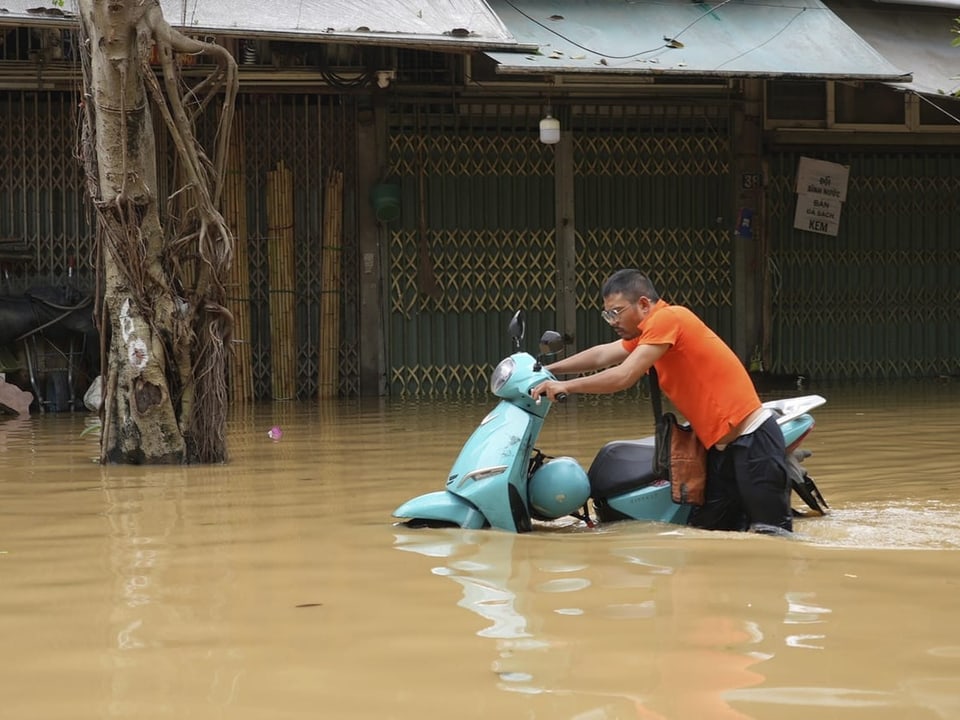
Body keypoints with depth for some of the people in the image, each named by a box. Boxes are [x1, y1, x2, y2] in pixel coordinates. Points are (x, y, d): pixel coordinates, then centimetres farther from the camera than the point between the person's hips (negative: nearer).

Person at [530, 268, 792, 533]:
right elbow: (602, 356, 24)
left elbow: (624, 376, -19)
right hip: (721, 448, 10)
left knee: (770, 535, -11)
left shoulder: (667, 318, -15)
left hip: (754, 441, -10)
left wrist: (566, 386, -11)